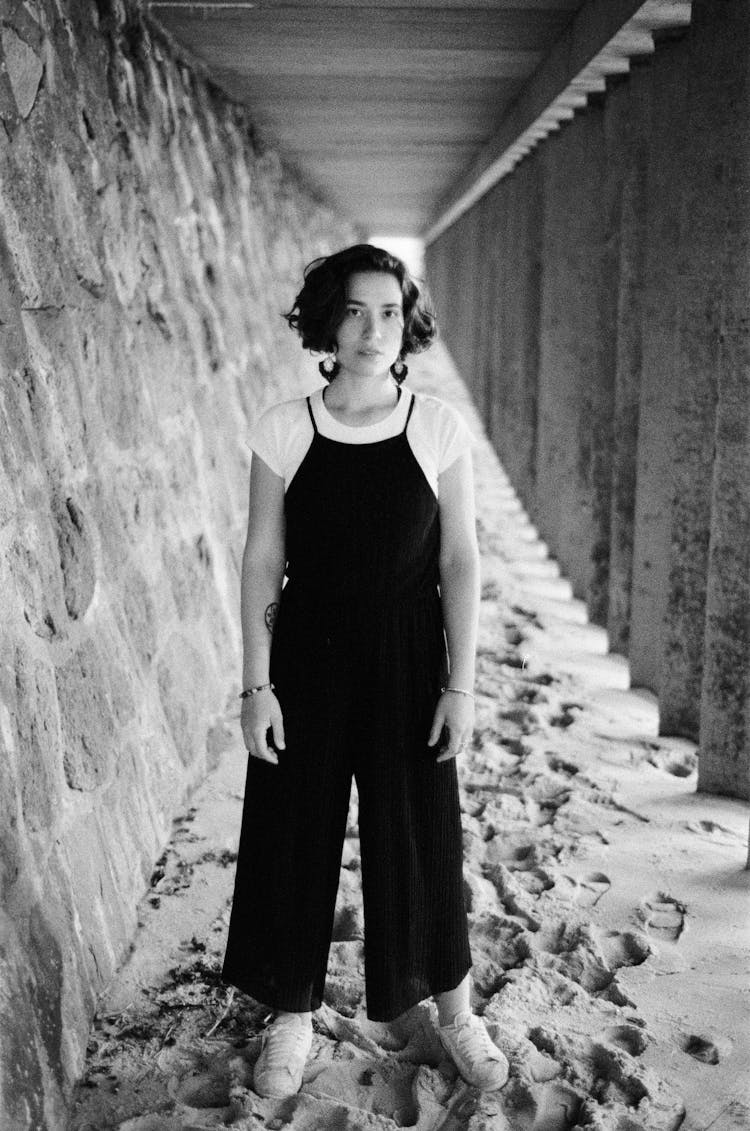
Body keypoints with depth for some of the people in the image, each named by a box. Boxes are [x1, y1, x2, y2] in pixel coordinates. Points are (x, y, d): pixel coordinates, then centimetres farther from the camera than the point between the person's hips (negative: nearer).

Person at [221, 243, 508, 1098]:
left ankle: (455, 1013, 32)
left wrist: (460, 684, -7)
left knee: (421, 837, 10)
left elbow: (459, 563, -3)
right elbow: (262, 561, -2)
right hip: (308, 654, 1)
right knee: (295, 833, 10)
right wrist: (256, 684, -6)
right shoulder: (285, 429, -5)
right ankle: (293, 1015, 32)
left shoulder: (437, 428, -5)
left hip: (407, 658, 0)